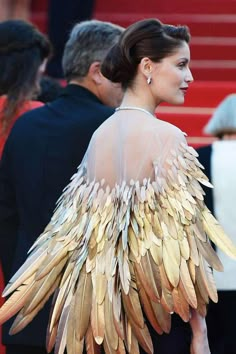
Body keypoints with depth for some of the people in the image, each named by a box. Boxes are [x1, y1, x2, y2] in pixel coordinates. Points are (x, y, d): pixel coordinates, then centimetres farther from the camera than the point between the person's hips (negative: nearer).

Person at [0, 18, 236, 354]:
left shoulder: (100, 134, 6)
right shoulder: (165, 136, -13)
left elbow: (80, 231, 10)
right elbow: (181, 240, -15)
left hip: (104, 306, 7)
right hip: (158, 311, -7)